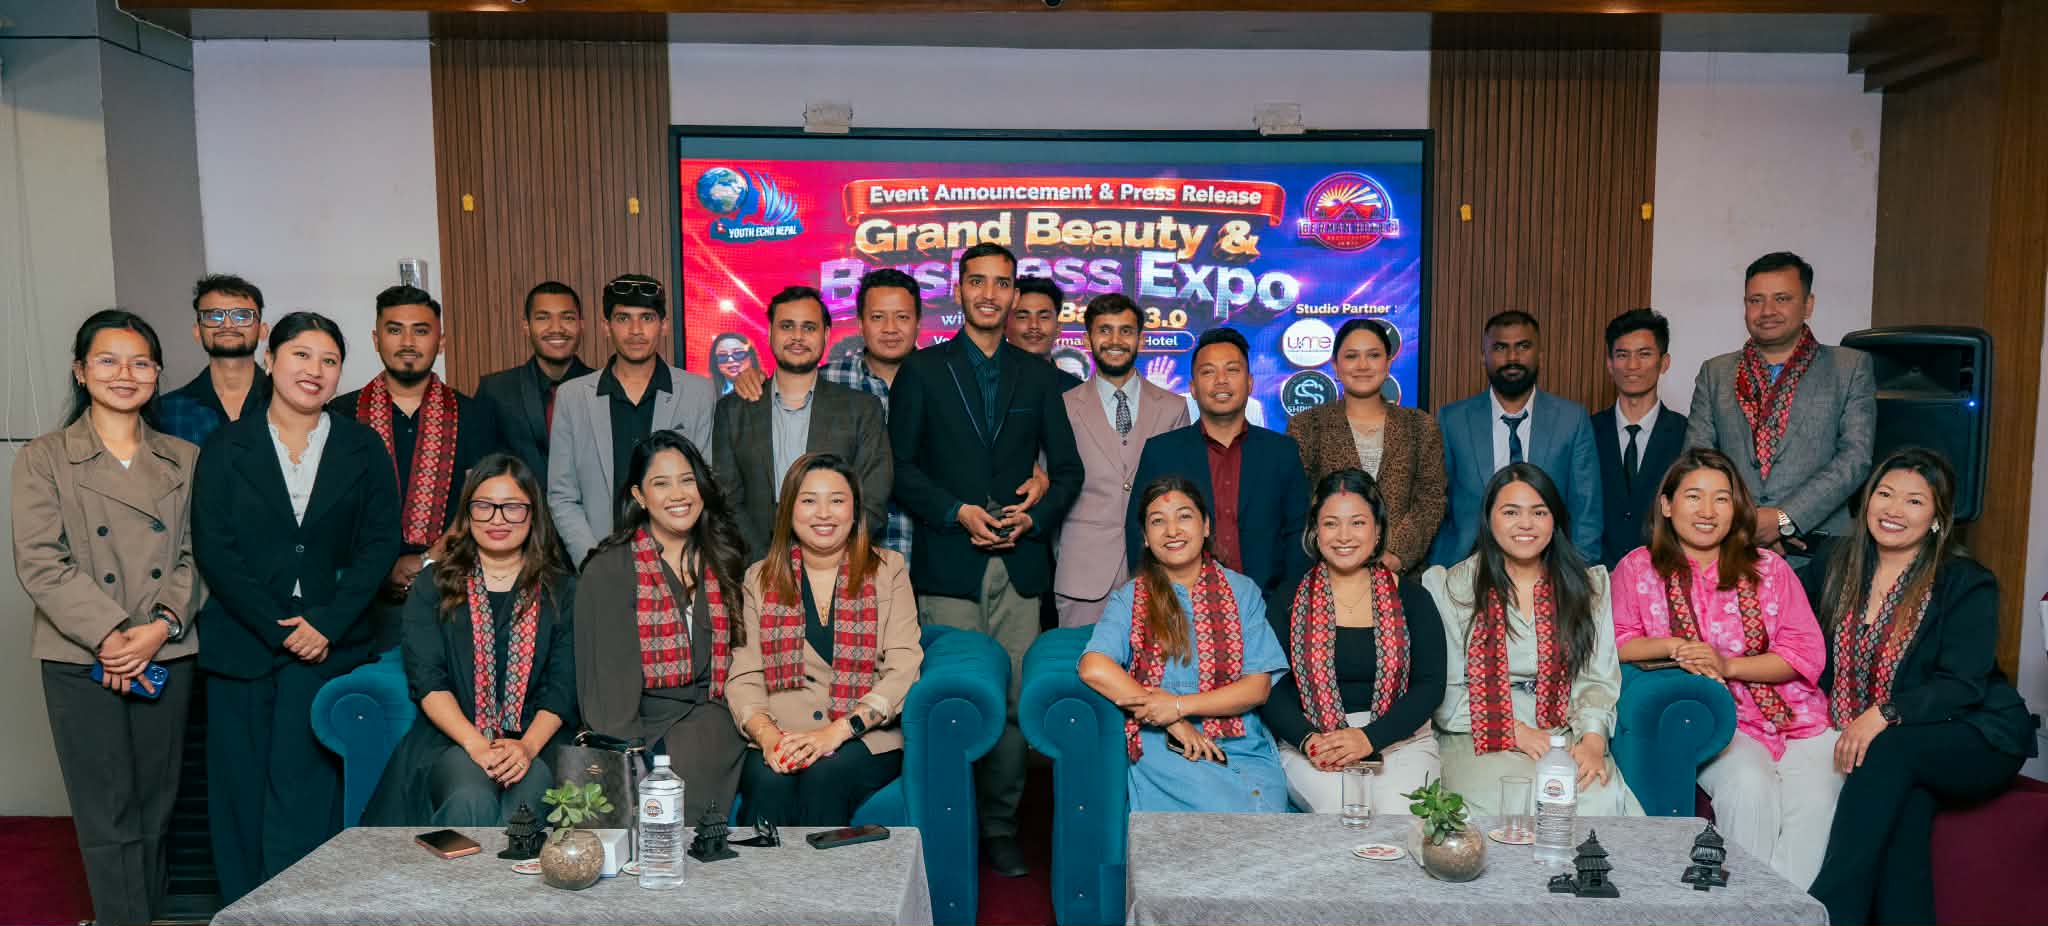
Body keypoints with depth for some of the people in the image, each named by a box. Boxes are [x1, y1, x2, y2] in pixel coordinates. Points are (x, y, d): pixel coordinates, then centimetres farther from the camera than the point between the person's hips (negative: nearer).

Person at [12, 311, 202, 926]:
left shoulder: (184, 460, 9)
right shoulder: (43, 459, 2)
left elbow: (195, 556, 5)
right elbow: (40, 562, -7)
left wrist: (160, 626, -11)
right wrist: (111, 635, -16)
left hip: (167, 658, 3)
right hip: (81, 663, -2)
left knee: (156, 811, 10)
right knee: (108, 819, -1)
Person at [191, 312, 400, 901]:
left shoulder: (363, 449, 7)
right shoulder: (226, 448, 7)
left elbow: (380, 543, 1)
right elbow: (213, 549, -1)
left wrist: (326, 625, -10)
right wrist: (277, 629, -9)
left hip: (328, 647, -1)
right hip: (241, 647, 1)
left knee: (304, 798, -5)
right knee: (242, 798, 4)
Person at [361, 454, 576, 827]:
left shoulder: (562, 590, 11)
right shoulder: (434, 585, 12)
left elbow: (563, 686, 2)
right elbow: (426, 679, 1)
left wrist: (527, 747, -16)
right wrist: (475, 744, -15)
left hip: (537, 744, 0)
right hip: (451, 741, 0)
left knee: (521, 810, -32)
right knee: (472, 803, -32)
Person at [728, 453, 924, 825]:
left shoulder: (888, 569, 9)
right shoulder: (760, 579, 15)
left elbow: (903, 670, -1)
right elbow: (743, 678, 6)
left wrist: (838, 731, -14)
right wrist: (767, 735, -15)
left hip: (866, 738, -1)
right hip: (779, 740, 1)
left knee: (824, 776, -31)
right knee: (771, 783, -31)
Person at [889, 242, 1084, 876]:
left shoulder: (1038, 376, 14)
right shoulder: (922, 371, 7)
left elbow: (1068, 468, 13)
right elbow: (901, 466, 2)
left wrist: (1035, 516, -4)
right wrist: (958, 513, -10)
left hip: (1020, 563, 2)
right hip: (948, 563, -2)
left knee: (1013, 702, 2)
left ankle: (1001, 829, 15)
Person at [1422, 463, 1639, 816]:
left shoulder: (1588, 586, 14)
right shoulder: (1451, 587, 5)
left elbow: (1598, 679, 7)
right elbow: (1443, 688, 1)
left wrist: (1592, 739, -12)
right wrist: (1513, 731, -10)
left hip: (1567, 737, 3)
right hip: (1480, 743, -2)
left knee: (1603, 798, -30)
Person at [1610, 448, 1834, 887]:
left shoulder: (1770, 568, 10)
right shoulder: (1638, 569, 7)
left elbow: (1807, 654, 3)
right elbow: (1614, 642, 2)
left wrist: (1728, 664, -11)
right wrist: (1672, 646, -16)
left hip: (1796, 718, 2)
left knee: (1815, 795, -25)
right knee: (1749, 785, -29)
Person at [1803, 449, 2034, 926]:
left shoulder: (1966, 583, -5)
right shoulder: (1840, 565, 7)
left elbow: (1962, 686, -14)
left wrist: (1883, 716, -28)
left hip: (1974, 740, -3)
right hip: (1864, 741, 3)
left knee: (1888, 754, -34)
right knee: (1905, 813, -30)